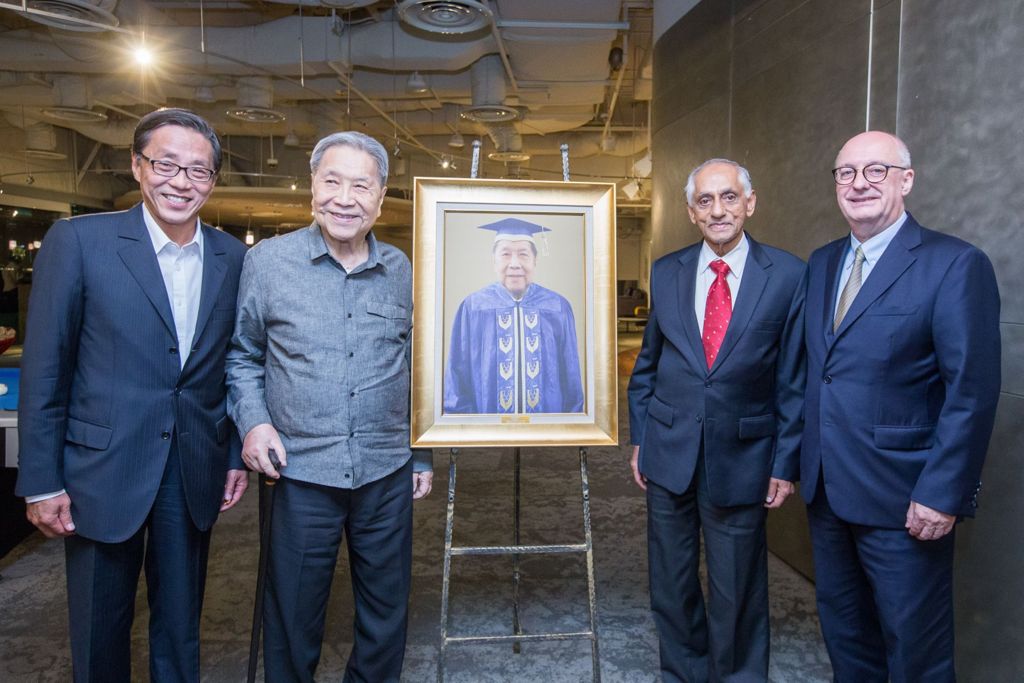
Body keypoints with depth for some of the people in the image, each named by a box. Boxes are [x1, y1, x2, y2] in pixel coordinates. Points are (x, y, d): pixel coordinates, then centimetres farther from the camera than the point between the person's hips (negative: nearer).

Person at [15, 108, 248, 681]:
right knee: (100, 635, 16)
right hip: (102, 472, -2)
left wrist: (237, 456, 7)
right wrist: (42, 482, -6)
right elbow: (45, 371, -6)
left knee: (181, 631, 18)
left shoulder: (233, 258, 2)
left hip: (194, 476, 3)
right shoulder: (78, 240, -7)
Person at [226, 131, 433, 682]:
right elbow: (241, 354, 7)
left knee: (386, 612, 17)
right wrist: (253, 421, -9)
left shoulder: (403, 272, 3)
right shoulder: (266, 261, -4)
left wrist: (423, 456, 11)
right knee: (293, 618, 14)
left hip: (387, 472, 2)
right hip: (301, 472, -2)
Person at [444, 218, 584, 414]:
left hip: (550, 409, 1)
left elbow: (571, 378, 1)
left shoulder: (558, 308, -3)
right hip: (486, 409, -1)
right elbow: (459, 379, -3)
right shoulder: (472, 308, -6)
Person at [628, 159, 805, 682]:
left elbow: (794, 378, -3)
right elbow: (647, 364, 8)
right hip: (669, 452, 3)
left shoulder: (787, 276, -5)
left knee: (736, 589, 14)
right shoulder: (666, 272, 3)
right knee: (670, 584, 16)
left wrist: (785, 461, -4)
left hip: (741, 456, -2)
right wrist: (639, 438, 6)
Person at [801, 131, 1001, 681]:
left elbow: (973, 392, -15)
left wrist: (942, 495, -17)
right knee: (843, 630, 21)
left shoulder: (955, 265, -11)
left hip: (903, 498, -6)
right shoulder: (822, 263, 9)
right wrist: (800, 457, 8)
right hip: (825, 489, 6)